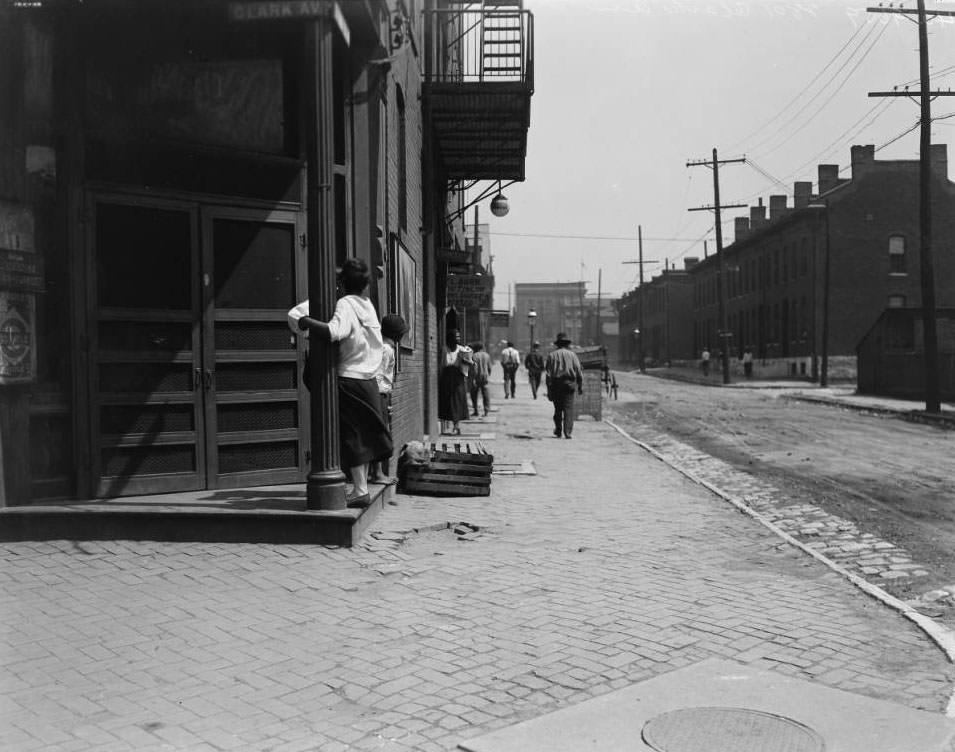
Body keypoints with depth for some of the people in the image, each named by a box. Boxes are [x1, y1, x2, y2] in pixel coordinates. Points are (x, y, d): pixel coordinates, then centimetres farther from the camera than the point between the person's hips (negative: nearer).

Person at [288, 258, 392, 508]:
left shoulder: (345, 304, -14)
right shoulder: (368, 304, 10)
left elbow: (334, 331, -32)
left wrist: (302, 320, -23)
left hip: (349, 380, -7)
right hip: (369, 381, 7)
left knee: (352, 437, -1)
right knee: (364, 435, 14)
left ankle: (360, 490, 2)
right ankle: (362, 486, 22)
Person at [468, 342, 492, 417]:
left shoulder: (474, 356, -10)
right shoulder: (487, 355, 6)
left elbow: (474, 368, -17)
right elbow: (489, 367, 9)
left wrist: (473, 379, -16)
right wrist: (488, 376, 20)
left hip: (476, 378, -4)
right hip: (485, 377, 4)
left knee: (474, 394, 8)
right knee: (485, 394, 6)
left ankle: (476, 411, 7)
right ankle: (486, 411, 0)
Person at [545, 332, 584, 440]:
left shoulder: (551, 355, 5)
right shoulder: (572, 354, 5)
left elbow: (548, 373, 0)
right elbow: (579, 371, 1)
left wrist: (549, 390, 1)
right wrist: (580, 386, 6)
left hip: (555, 383, 1)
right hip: (569, 383, -1)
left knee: (557, 408, 12)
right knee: (568, 408, -2)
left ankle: (558, 432, 16)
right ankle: (567, 432, -11)